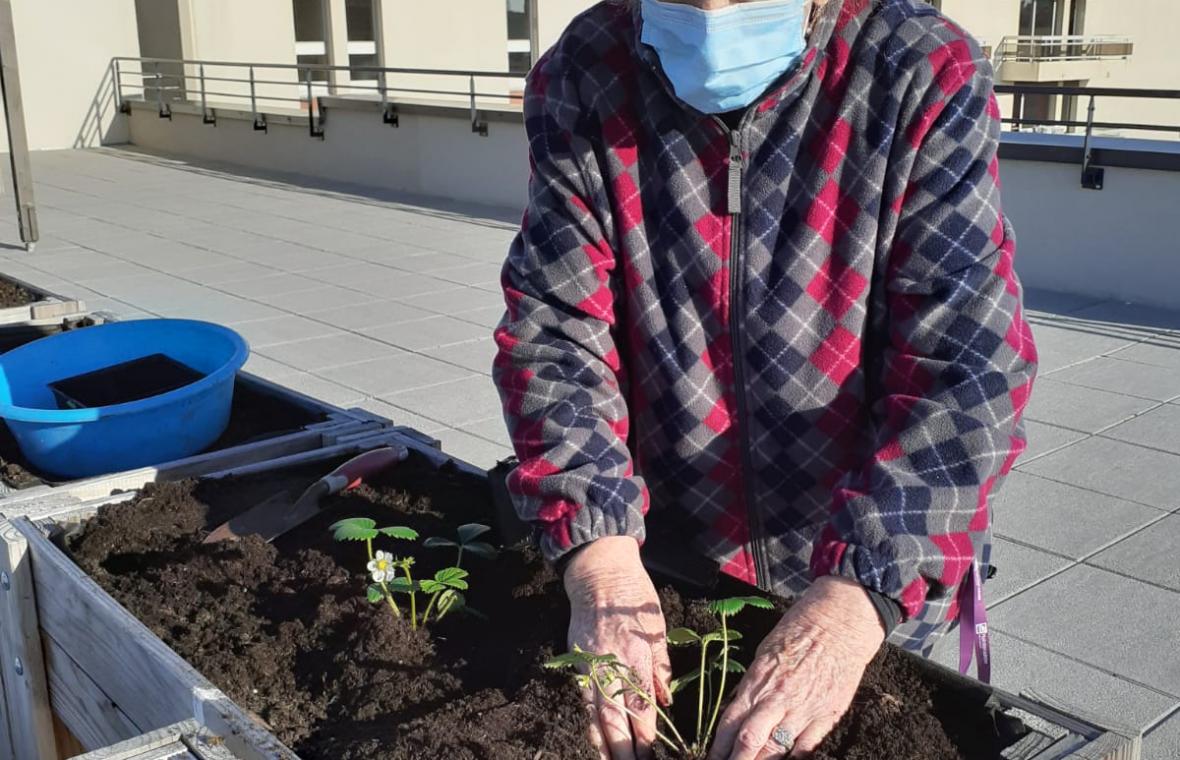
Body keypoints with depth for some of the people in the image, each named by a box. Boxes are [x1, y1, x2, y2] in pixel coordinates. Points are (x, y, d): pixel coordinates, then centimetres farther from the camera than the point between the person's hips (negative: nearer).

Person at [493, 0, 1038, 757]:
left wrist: (856, 598, -35)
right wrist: (601, 554, -27)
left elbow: (966, 370, -24)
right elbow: (555, 328, -14)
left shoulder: (926, 77, -18)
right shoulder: (580, 81, -11)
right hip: (663, 559, 2)